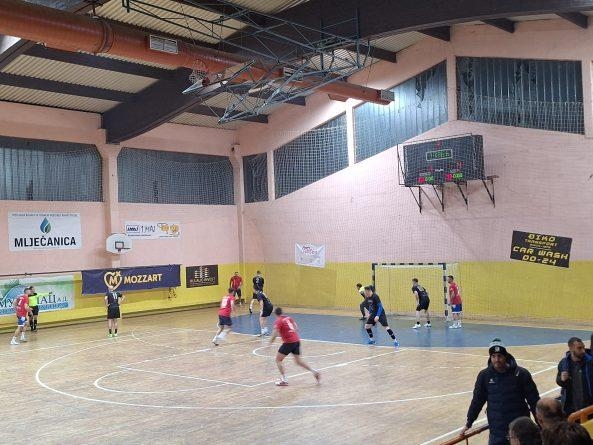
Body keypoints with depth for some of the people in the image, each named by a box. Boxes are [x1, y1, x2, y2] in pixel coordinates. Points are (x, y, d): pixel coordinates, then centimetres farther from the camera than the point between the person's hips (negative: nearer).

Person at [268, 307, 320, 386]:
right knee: (298, 361, 18)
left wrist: (270, 343, -2)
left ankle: (284, 380, -2)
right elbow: (296, 328, 21)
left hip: (289, 342, -7)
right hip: (297, 340, 7)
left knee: (278, 360, 5)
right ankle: (314, 372, 10)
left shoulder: (278, 321, -5)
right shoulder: (288, 318, 15)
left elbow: (275, 334, -14)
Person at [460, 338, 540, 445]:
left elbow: (534, 400, -3)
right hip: (497, 431, 1)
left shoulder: (521, 374, -9)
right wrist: (468, 424, 11)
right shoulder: (484, 376, -3)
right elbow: (477, 400, 7)